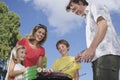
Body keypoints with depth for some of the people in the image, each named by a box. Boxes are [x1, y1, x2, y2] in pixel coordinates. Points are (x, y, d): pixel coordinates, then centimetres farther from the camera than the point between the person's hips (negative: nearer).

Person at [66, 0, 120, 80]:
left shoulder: (94, 7, 9)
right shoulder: (88, 17, 33)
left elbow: (103, 24, -11)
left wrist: (91, 49, -22)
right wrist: (84, 54, 15)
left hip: (107, 54, -9)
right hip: (98, 57, 9)